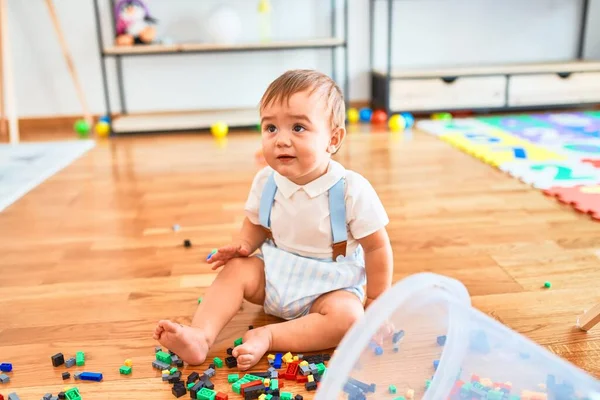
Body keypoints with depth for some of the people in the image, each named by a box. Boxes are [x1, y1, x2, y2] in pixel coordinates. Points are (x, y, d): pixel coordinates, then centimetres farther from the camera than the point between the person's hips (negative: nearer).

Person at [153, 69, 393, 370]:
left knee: (347, 317, -30)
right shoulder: (265, 181, -10)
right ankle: (200, 337, -22)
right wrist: (243, 244, -14)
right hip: (276, 275, 4)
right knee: (235, 269, -14)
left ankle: (268, 337, -25)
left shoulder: (352, 189, -23)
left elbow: (376, 247, -13)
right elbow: (256, 224, 8)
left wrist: (377, 301, -8)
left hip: (331, 286, -4)